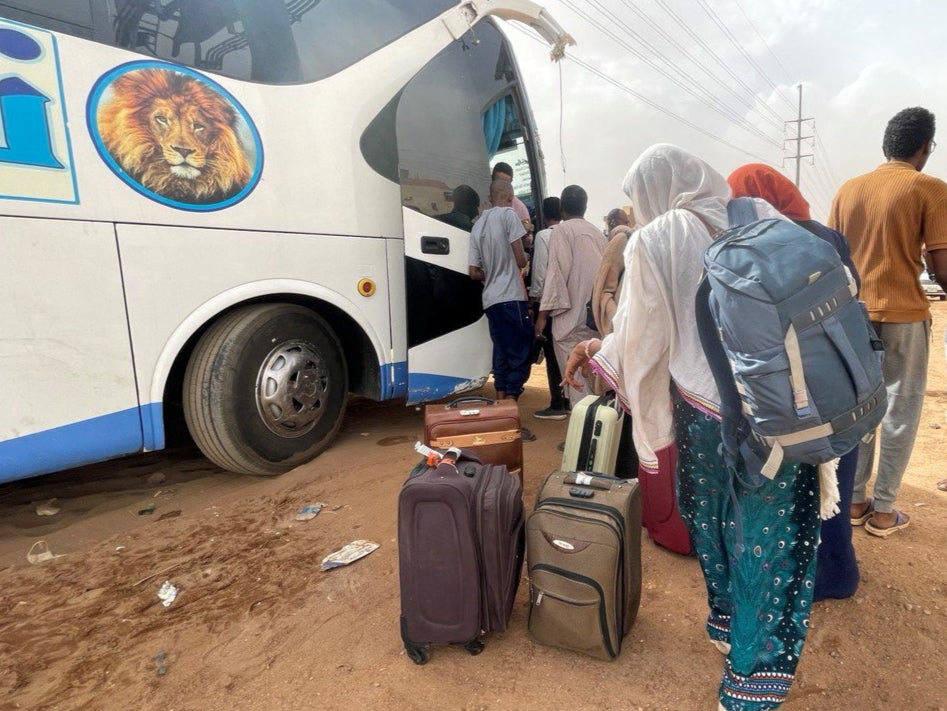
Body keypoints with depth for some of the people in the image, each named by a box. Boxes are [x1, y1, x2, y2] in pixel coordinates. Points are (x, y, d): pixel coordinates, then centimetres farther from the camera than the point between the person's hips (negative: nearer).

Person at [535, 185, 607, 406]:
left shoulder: (563, 230, -4)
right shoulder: (597, 232, 15)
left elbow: (557, 271, -12)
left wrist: (544, 312, -12)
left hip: (572, 315, -7)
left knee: (575, 378, -5)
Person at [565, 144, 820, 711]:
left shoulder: (654, 242, -9)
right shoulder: (763, 217, 2)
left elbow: (641, 336, -6)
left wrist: (597, 352, 13)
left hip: (706, 408, -2)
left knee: (716, 521, 22)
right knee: (773, 535, 14)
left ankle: (729, 625, 45)